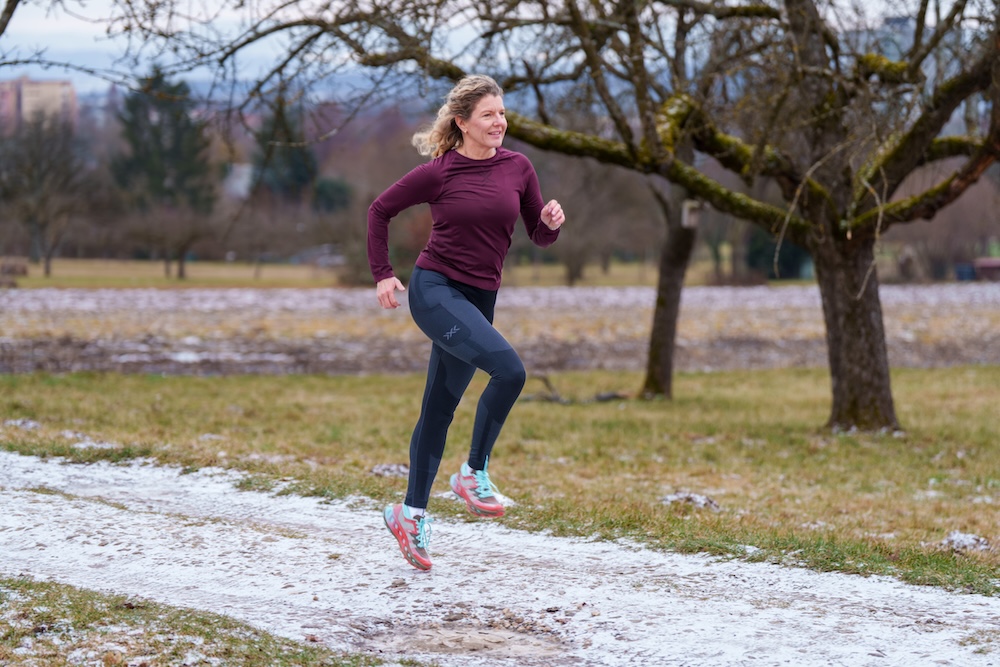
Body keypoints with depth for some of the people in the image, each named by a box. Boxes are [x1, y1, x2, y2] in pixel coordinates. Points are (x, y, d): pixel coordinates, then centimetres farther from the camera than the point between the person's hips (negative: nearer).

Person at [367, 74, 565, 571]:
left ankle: (410, 513, 23)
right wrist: (381, 275, 2)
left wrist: (550, 222, -11)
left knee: (439, 408, 12)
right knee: (509, 368, -25)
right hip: (434, 290, -5)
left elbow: (540, 236, 11)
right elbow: (380, 210, 5)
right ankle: (474, 472, -10)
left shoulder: (518, 168, 4)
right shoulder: (438, 172, -7)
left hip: (478, 299, 5)